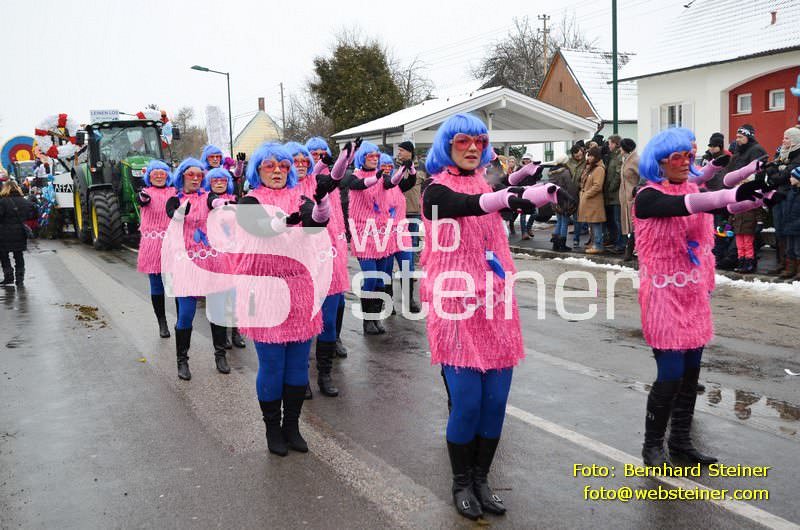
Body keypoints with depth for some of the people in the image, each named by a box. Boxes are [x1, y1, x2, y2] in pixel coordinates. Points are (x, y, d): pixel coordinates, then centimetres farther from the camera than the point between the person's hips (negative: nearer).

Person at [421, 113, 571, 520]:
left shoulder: (486, 184, 16)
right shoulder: (436, 190, -7)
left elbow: (518, 201, 2)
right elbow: (465, 206, -29)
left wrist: (544, 193, -19)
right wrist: (507, 197, -46)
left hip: (495, 302, 5)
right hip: (456, 303, -5)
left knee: (495, 400, 5)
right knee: (467, 401, -5)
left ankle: (481, 479, 24)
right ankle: (461, 483, 17)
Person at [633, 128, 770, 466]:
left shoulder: (692, 189, 9)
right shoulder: (648, 196, -11)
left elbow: (724, 206, -7)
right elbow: (682, 206, -31)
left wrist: (758, 196, -26)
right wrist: (734, 194, -41)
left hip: (694, 295, 7)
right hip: (664, 296, -7)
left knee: (691, 373, 10)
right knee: (671, 376, -6)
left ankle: (680, 441, 24)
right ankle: (652, 445, 11)